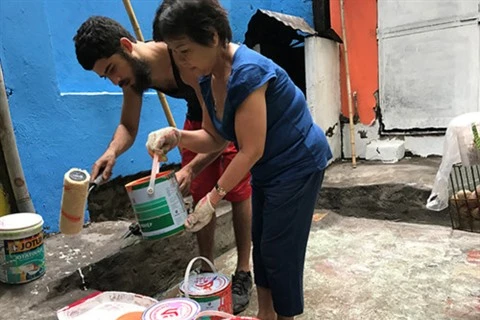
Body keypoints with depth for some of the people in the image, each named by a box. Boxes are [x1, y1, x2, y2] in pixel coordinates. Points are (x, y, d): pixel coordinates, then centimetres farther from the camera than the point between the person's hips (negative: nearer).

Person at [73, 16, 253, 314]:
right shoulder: (132, 70, -14)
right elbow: (128, 126, -6)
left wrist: (191, 169, -43)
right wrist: (112, 153, -28)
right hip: (199, 117, 7)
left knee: (238, 192, -4)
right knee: (200, 195, 5)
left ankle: (243, 274, 10)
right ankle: (207, 271, 19)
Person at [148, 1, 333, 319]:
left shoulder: (247, 72, -29)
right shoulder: (208, 79, -2)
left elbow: (251, 150, -27)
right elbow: (215, 137, 3)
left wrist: (213, 198, -21)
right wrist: (176, 136, -15)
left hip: (298, 164, -9)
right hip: (268, 168, 9)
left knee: (280, 247, 0)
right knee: (261, 240, 16)